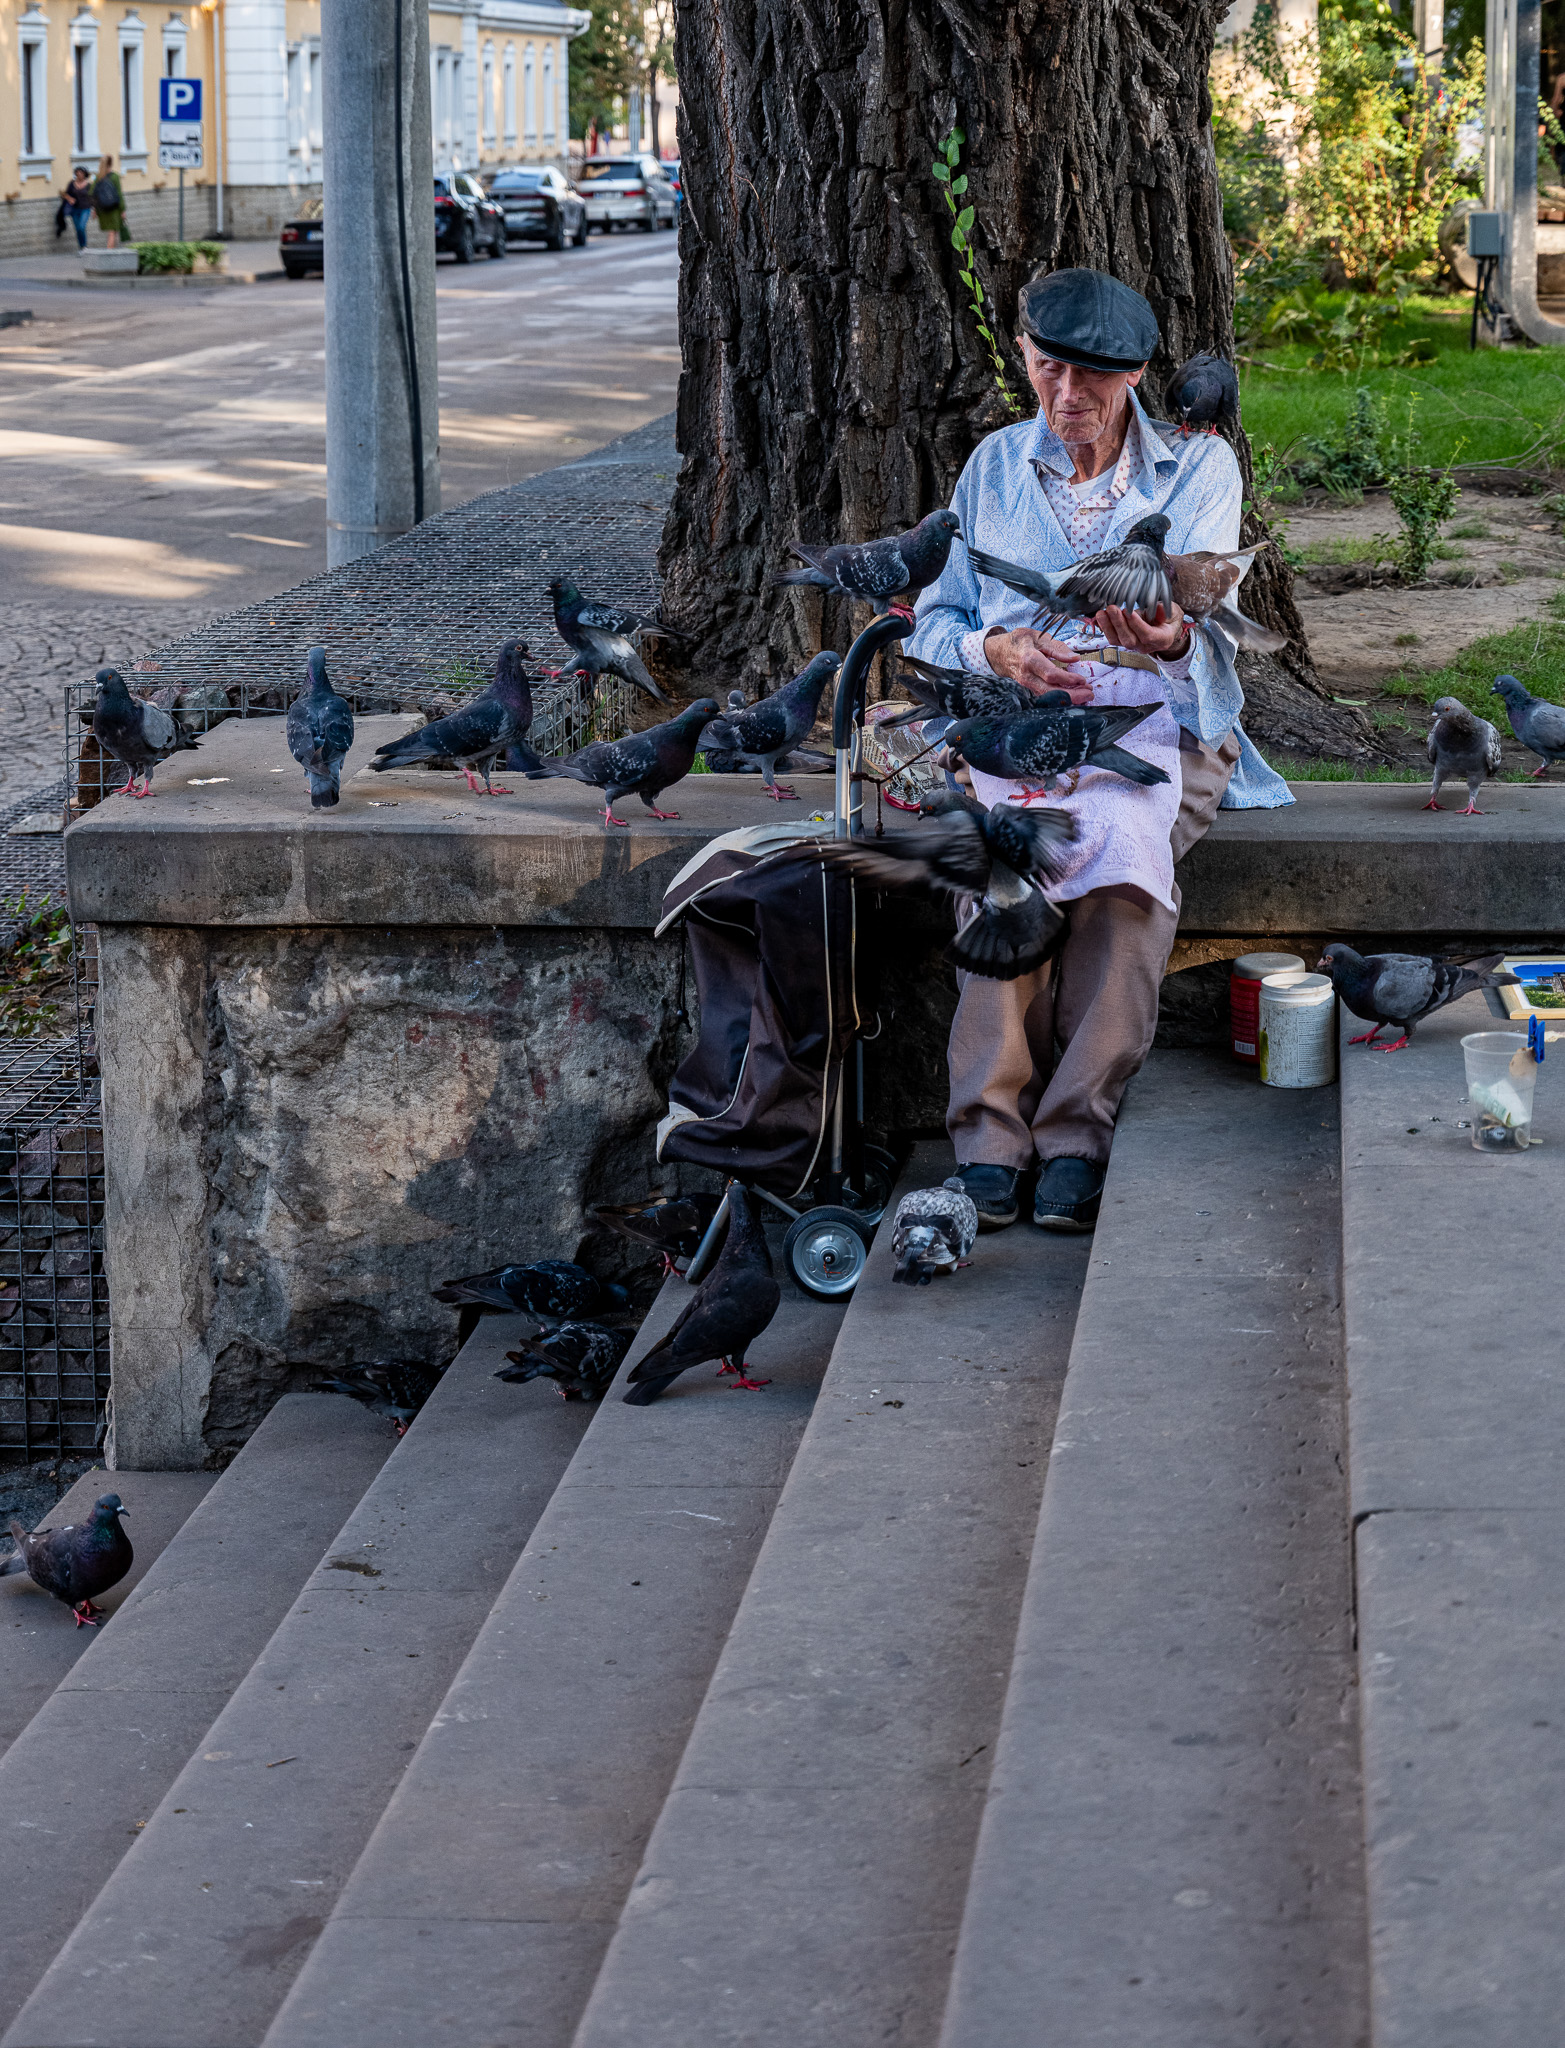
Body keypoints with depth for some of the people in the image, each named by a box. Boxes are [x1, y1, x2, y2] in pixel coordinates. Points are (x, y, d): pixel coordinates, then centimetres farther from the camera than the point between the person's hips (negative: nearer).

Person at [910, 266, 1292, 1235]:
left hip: (1158, 722, -1)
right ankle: (991, 1137, -39)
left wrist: (1173, 640, -31)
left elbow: (1206, 632, -5)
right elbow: (936, 620, 16)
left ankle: (1079, 1138, -37)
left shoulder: (1200, 467, 10)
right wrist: (994, 651, -9)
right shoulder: (996, 466, 18)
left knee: (1119, 837, -37)